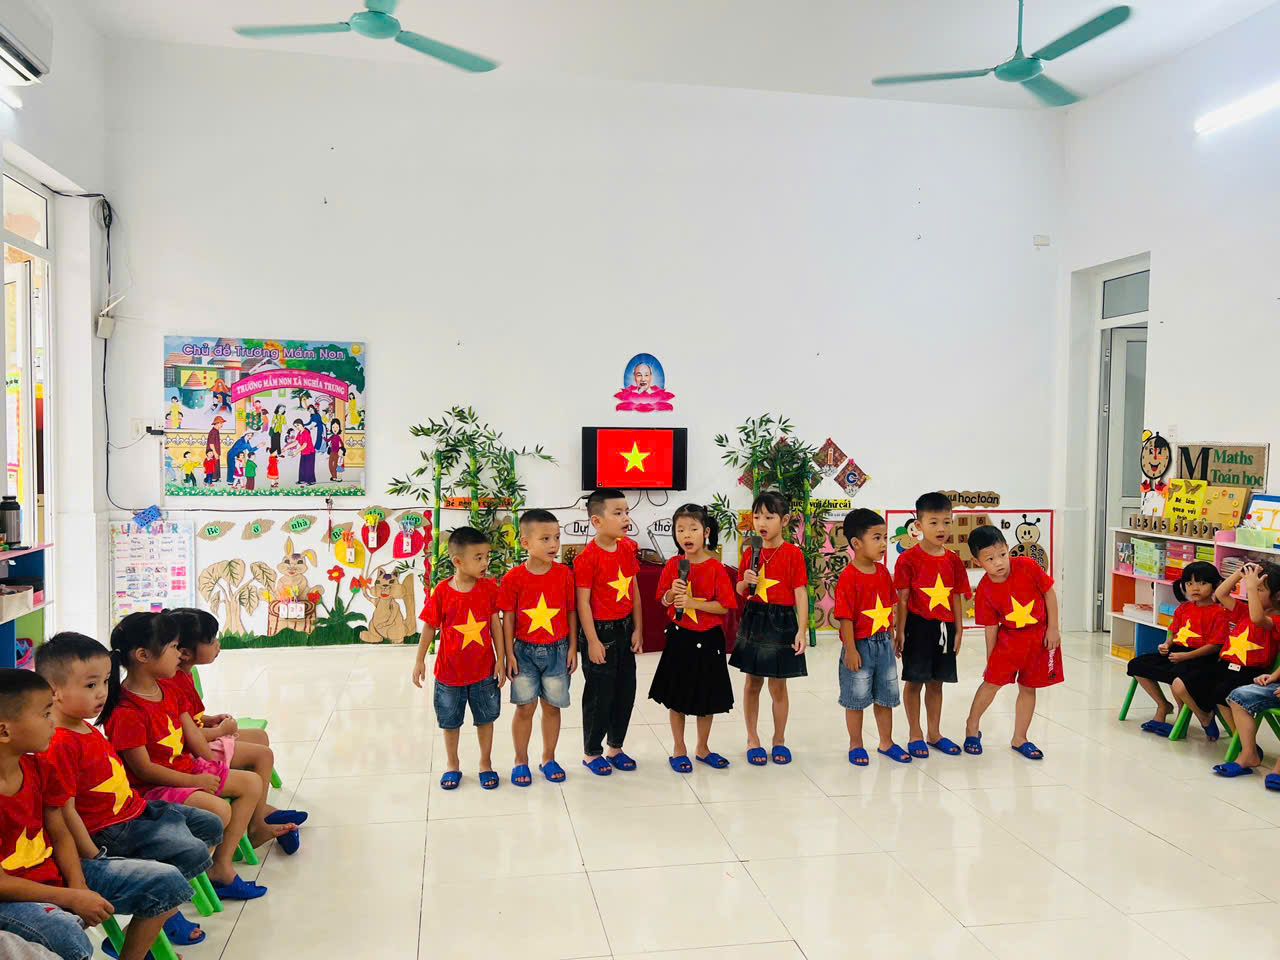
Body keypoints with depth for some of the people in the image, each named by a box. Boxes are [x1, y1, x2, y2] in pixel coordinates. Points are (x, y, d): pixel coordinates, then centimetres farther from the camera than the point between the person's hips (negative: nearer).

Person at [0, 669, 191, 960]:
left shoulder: (37, 768, 4)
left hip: (57, 874, 8)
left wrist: (79, 887, -9)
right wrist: (71, 899, -20)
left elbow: (60, 834, 7)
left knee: (168, 881, -1)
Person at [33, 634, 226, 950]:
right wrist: (96, 859, -21)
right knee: (192, 851, -22)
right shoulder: (59, 745, -22)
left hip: (136, 810, 11)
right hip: (110, 832, -11)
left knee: (211, 826, 12)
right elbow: (65, 811, -23)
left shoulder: (88, 730, 10)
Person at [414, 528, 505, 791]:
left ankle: (485, 763, 33)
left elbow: (496, 626, -3)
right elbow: (430, 627, -5)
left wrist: (501, 660, -4)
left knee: (485, 718, 14)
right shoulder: (441, 591, -14)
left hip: (484, 670, 1)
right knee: (450, 721, 15)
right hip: (450, 670, -1)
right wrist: (419, 661, -4)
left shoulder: (489, 587, -9)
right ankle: (452, 765, 35)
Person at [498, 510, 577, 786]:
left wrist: (572, 648, 0)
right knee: (525, 707, 7)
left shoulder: (564, 574, -6)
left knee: (552, 706, 11)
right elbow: (508, 618, -5)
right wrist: (509, 654, -6)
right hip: (525, 651, -1)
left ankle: (549, 759, 28)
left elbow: (571, 612, 1)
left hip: (557, 650, 1)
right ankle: (521, 761, 24)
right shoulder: (514, 578, -10)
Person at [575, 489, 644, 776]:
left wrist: (637, 629, 8)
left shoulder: (628, 548, 2)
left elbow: (634, 591, 9)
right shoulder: (587, 558, -18)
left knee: (625, 691, 14)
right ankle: (591, 753, 21)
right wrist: (592, 641, -15)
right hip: (600, 631, -7)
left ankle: (615, 747, 31)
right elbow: (583, 602, -16)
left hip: (625, 629, 7)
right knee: (599, 694, 4)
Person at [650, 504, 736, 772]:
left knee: (707, 698, 11)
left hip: (708, 639, -1)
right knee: (676, 697, 9)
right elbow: (664, 600, 7)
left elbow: (724, 606, -11)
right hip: (679, 637, 1)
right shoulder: (672, 565, -2)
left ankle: (702, 748, 29)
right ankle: (679, 750, 25)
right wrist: (672, 593, -14)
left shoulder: (716, 567, -9)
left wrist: (692, 603, -20)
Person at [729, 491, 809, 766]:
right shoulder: (750, 553, 4)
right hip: (753, 619, 3)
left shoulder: (793, 554, -8)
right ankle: (752, 739, 24)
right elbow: (740, 591, 13)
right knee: (752, 683, 11)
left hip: (781, 622, -3)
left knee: (778, 686, 6)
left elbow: (801, 593, -9)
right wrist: (746, 581, -10)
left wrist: (801, 630, -15)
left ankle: (779, 740, 23)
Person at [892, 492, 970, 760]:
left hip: (944, 627, 4)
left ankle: (934, 733, 27)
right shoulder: (908, 559, -10)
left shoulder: (953, 560, 4)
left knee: (936, 682, 14)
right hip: (918, 626, -4)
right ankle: (915, 735, 19)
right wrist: (900, 632, -11)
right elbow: (902, 599, -9)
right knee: (914, 681, 6)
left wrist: (959, 630, 6)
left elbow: (956, 598, 8)